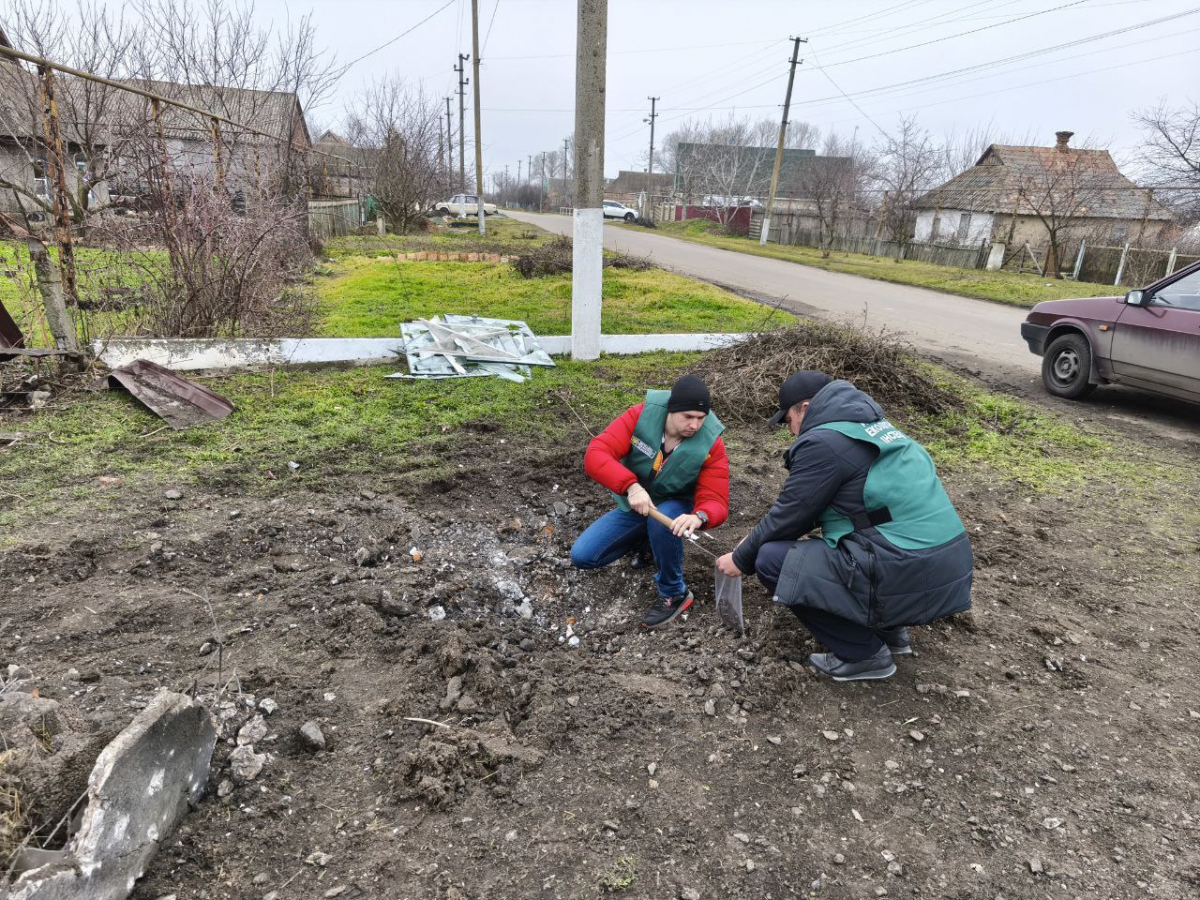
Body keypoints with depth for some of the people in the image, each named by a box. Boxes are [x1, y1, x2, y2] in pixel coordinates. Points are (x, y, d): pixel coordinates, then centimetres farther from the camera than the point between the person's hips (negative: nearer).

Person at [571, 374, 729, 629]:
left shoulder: (711, 444, -24)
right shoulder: (640, 415, -25)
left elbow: (715, 501, -24)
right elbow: (595, 455, -30)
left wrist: (698, 517, -49)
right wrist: (631, 486, -45)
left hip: (674, 508, -2)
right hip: (633, 506, 2)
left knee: (661, 520, -39)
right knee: (582, 556, -8)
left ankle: (675, 594, -15)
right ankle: (645, 540, 17)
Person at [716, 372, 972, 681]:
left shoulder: (824, 441, -12)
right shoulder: (869, 424, 17)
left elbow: (788, 515, -6)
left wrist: (741, 559, 10)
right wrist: (760, 538, 27)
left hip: (907, 576, -10)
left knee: (771, 559, -5)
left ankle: (865, 654, 3)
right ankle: (890, 629, 22)